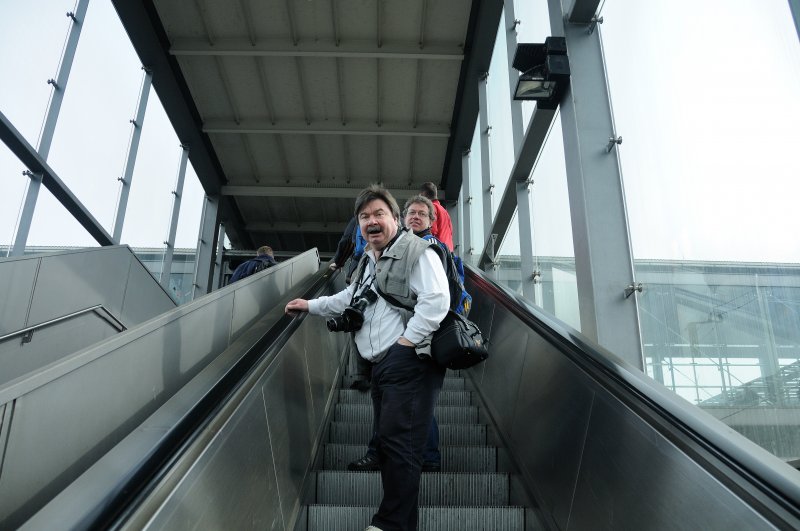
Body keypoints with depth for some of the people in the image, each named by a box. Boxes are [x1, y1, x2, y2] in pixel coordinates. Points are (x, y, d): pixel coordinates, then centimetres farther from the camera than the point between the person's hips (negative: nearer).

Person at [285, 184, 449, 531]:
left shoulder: (416, 251, -7)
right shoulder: (368, 261, 22)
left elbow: (436, 300, -19)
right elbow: (350, 298, 37)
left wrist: (405, 341, -20)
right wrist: (311, 305, 35)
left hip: (409, 361, -9)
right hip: (381, 362, 9)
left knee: (398, 440, -11)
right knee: (386, 439, 10)